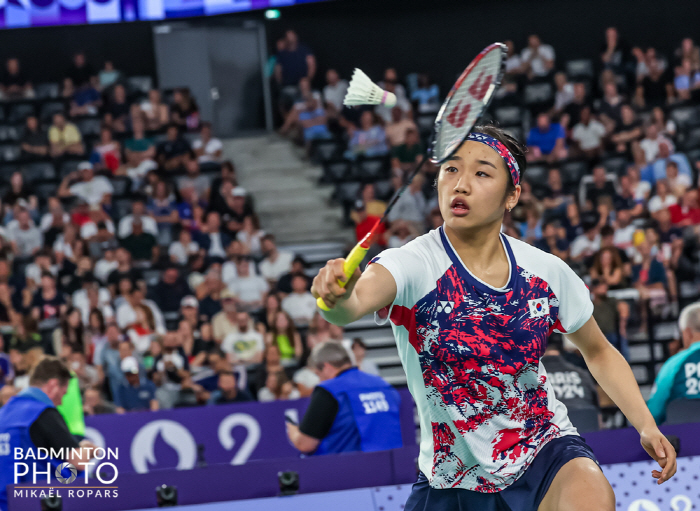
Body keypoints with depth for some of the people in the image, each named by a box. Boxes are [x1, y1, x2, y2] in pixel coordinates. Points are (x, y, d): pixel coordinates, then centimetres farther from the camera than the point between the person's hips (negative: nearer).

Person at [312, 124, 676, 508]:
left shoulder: (547, 272, -7)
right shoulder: (413, 264, -18)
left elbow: (598, 352, 12)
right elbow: (355, 302, -42)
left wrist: (647, 426, 1)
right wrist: (338, 298, -65)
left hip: (544, 449, -1)